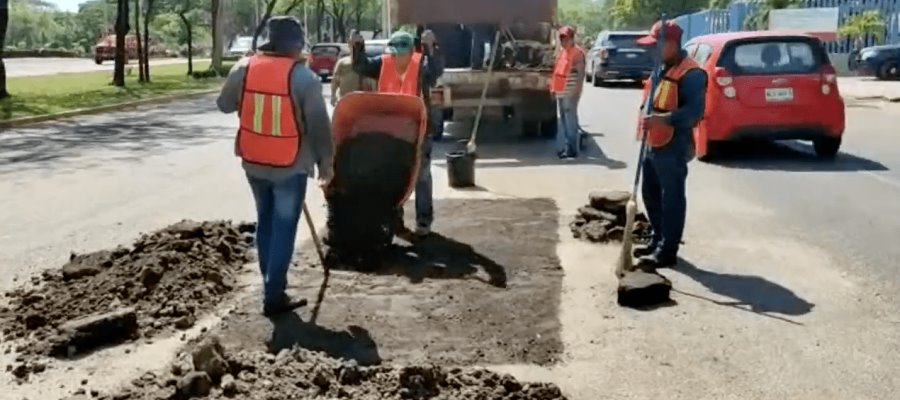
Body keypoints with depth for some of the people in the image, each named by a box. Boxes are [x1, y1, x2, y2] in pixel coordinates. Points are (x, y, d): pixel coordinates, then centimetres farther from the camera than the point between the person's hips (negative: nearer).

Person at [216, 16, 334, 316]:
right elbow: (320, 126, -11)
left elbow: (224, 105, 13)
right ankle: (274, 296, 6)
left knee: (265, 223, 20)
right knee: (284, 229, 4)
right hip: (290, 166, -4)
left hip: (253, 162, 5)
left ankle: (272, 284, 27)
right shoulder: (304, 77, -14)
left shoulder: (243, 69, -2)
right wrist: (325, 164, 1)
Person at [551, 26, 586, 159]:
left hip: (570, 92, -9)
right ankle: (563, 147, 20)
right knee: (562, 120, 13)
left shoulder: (577, 52, -9)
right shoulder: (561, 52, 16)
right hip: (560, 92, 9)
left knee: (570, 120, -7)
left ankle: (571, 149, -3)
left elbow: (581, 73, -14)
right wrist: (554, 88, 16)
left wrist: (577, 91, -21)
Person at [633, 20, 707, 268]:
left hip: (673, 146, -10)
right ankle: (658, 241, 30)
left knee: (672, 199, -2)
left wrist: (662, 119, -35)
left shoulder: (691, 74, -16)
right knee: (651, 194, 17)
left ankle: (667, 251, 4)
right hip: (654, 144, 10)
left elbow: (694, 111, -25)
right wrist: (646, 121, 15)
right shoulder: (662, 69, 15)